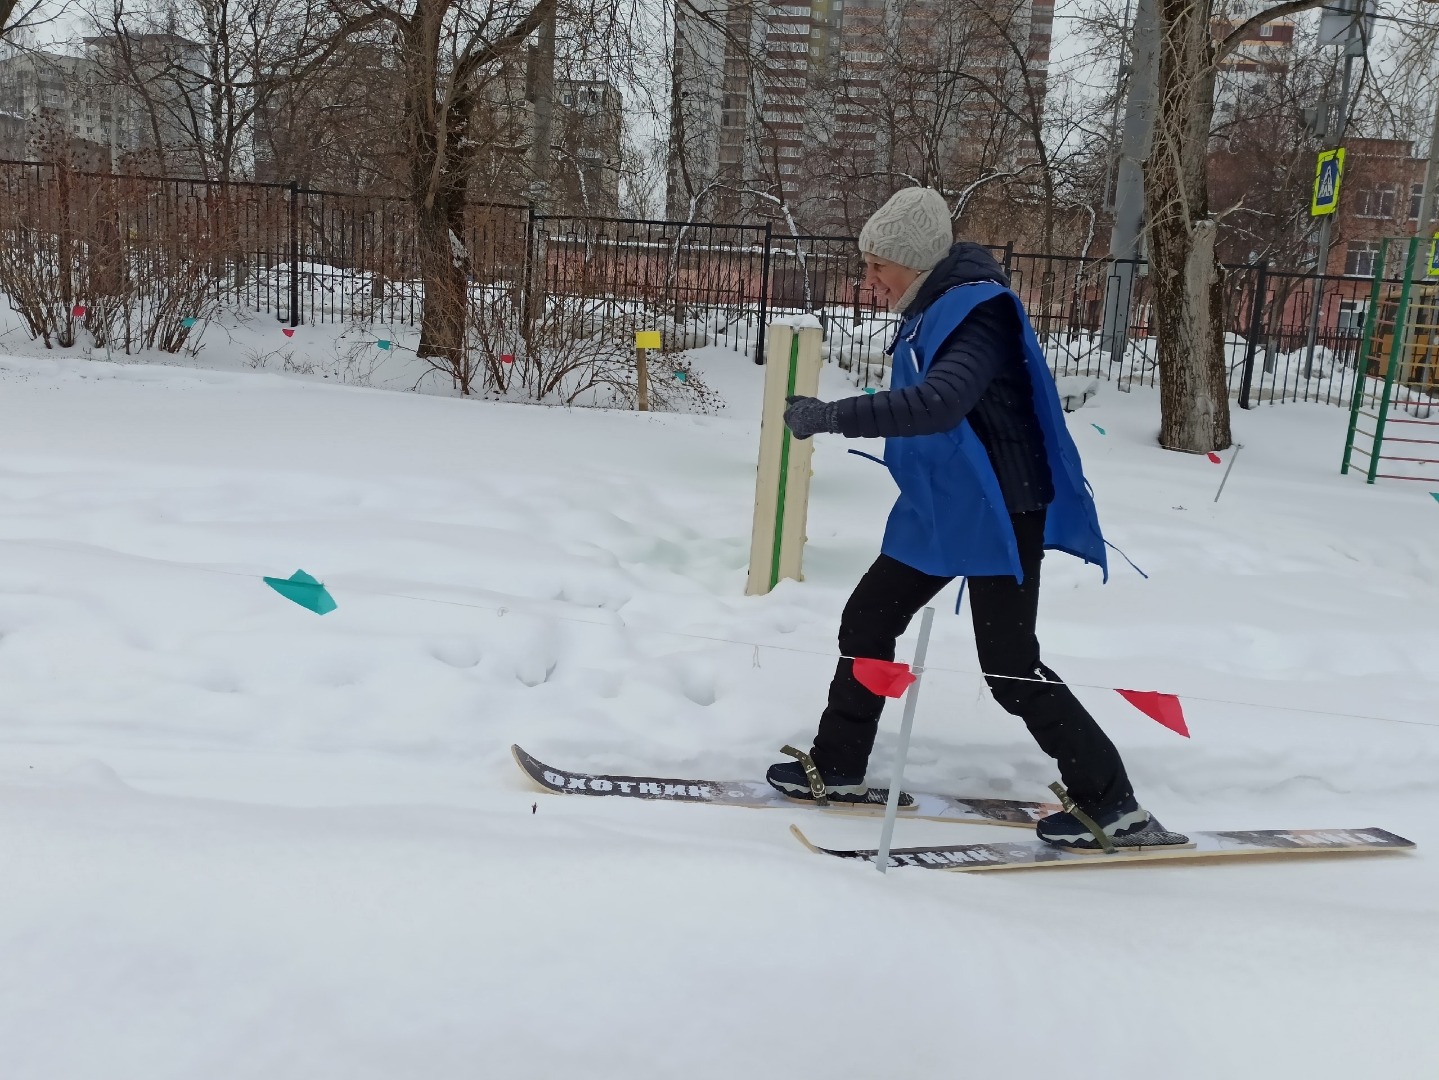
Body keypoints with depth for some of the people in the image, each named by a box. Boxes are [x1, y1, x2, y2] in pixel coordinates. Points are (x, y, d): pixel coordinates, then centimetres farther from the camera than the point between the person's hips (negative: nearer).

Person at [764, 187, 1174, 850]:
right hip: (936, 510, 9)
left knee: (1011, 670, -4)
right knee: (866, 623, 11)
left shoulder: (977, 314, -23)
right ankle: (837, 771, 25)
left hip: (997, 517, -9)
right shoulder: (930, 309, 5)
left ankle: (1115, 807, 11)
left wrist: (833, 416, -43)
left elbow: (939, 402, -41)